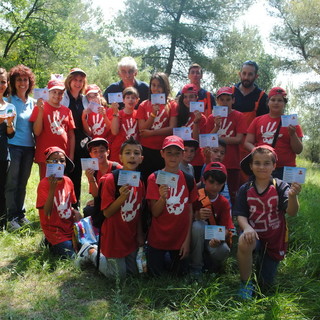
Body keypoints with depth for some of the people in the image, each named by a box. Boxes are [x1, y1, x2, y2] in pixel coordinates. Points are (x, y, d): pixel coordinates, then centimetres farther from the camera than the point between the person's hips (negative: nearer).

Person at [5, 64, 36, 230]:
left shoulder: (32, 102, 13)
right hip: (13, 146, -5)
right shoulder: (9, 100, -2)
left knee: (23, 182, 11)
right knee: (12, 182, -2)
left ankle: (20, 214, 20)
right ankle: (12, 216, 6)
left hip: (29, 146, 5)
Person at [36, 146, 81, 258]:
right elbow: (47, 213, -23)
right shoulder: (44, 184, -15)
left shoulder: (68, 181, 1)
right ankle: (51, 244, 14)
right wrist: (52, 188, -32)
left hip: (69, 226, 6)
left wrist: (75, 212, -8)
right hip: (55, 229, -6)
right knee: (71, 255, -14)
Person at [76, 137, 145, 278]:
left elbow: (139, 212, 9)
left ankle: (101, 250, 33)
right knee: (118, 274, 6)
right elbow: (107, 213, -20)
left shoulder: (139, 182, 0)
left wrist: (140, 235, 9)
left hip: (131, 236, 6)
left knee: (133, 271, 18)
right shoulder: (110, 179, -19)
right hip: (114, 237, -6)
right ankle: (91, 251, 25)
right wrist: (122, 197, -33)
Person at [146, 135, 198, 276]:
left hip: (180, 237, 2)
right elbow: (155, 213, -13)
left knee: (179, 274, 13)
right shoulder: (154, 178, -11)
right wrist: (162, 197, -33)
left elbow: (190, 211, 2)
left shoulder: (188, 179, -1)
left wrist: (187, 239, -2)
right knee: (156, 274, 9)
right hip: (158, 237, -2)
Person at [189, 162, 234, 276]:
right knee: (198, 224, -33)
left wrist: (219, 238, -33)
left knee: (223, 250, -33)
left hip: (213, 238, 1)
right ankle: (196, 267, -17)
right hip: (196, 238, 0)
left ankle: (212, 265, 6)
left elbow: (226, 228, -10)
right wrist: (196, 216, -32)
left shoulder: (224, 203, -2)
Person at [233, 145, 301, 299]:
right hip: (254, 234, 0)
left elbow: (292, 212, -24)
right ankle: (246, 283, -12)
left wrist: (292, 196, -46)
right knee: (244, 242, -38)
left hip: (275, 240, 0)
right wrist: (247, 228, -32)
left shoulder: (280, 186, -11)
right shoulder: (245, 189, -5)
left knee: (265, 285, 7)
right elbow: (240, 215, -9)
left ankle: (263, 262, 43)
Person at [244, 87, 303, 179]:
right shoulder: (258, 120, 12)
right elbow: (247, 142, 10)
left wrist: (292, 134, -11)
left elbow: (298, 150, 6)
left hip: (284, 170, -1)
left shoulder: (291, 122, 8)